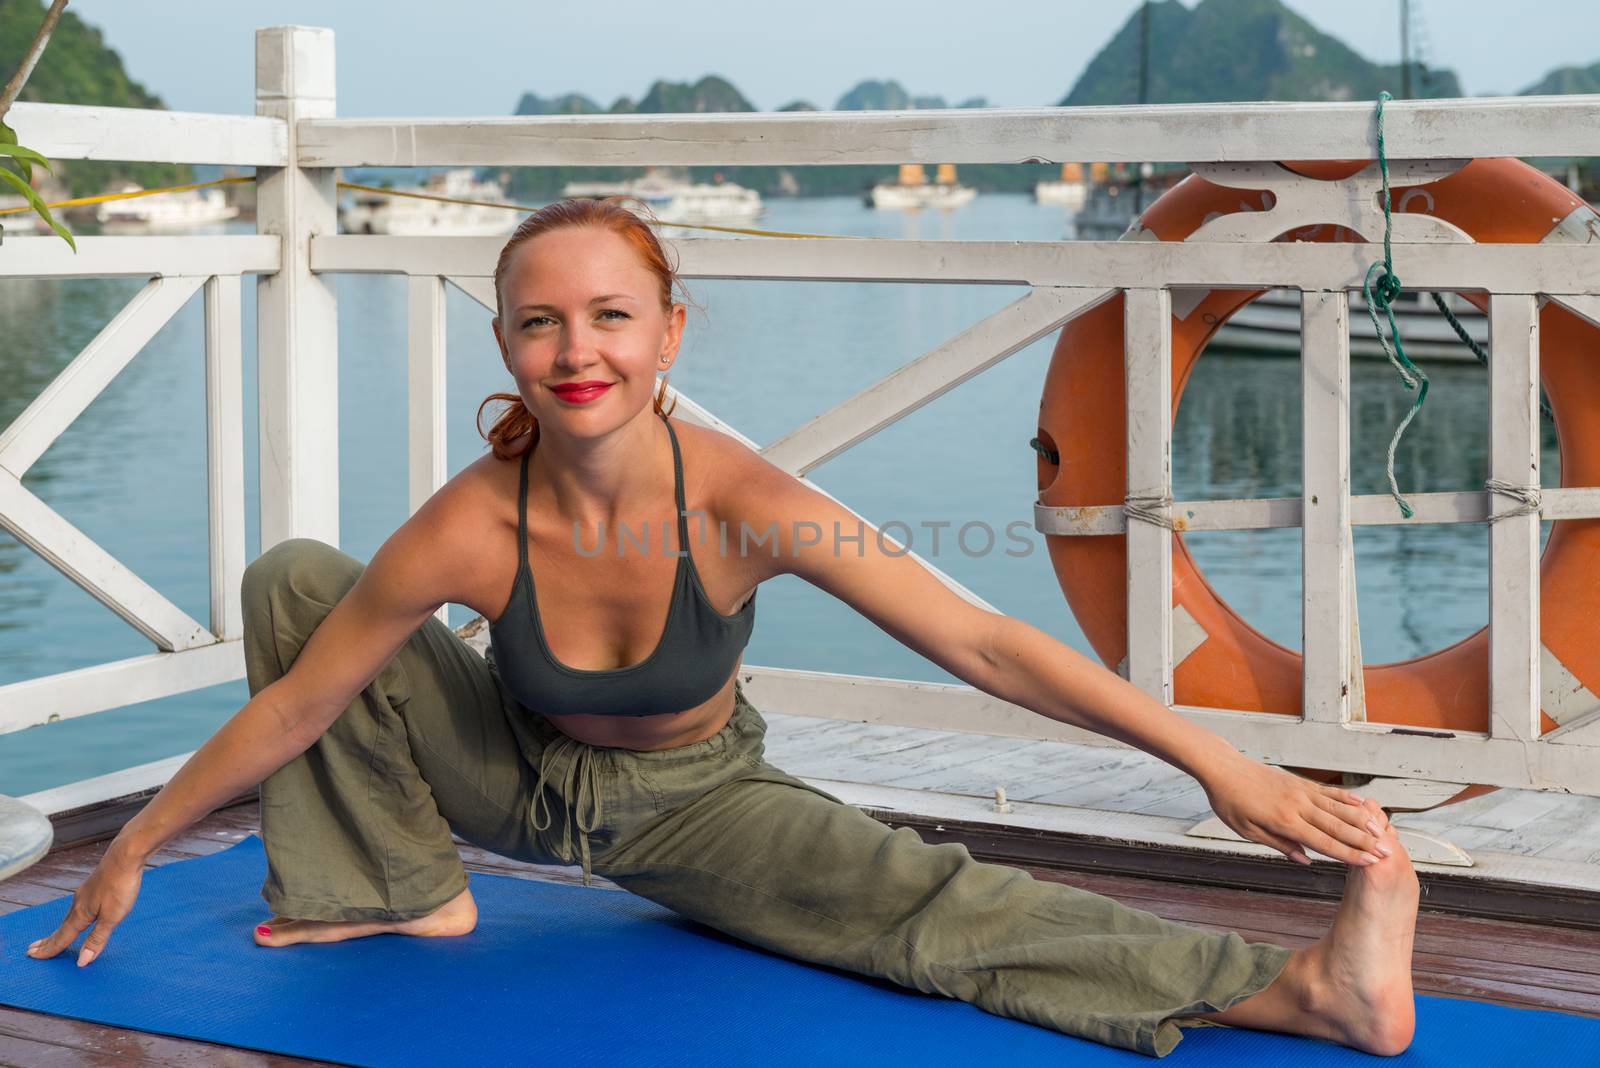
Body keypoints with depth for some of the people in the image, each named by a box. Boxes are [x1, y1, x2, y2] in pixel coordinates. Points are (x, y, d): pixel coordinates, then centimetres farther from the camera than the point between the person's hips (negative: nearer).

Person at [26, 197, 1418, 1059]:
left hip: (694, 801, -1)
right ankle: (403, 889, 4)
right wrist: (134, 851, -8)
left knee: (928, 900, -25)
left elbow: (982, 644, -33)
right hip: (513, 772, 2)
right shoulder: (471, 530, -30)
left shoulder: (740, 501, -33)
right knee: (290, 578, -13)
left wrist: (1218, 761, -38)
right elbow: (293, 705, -16)